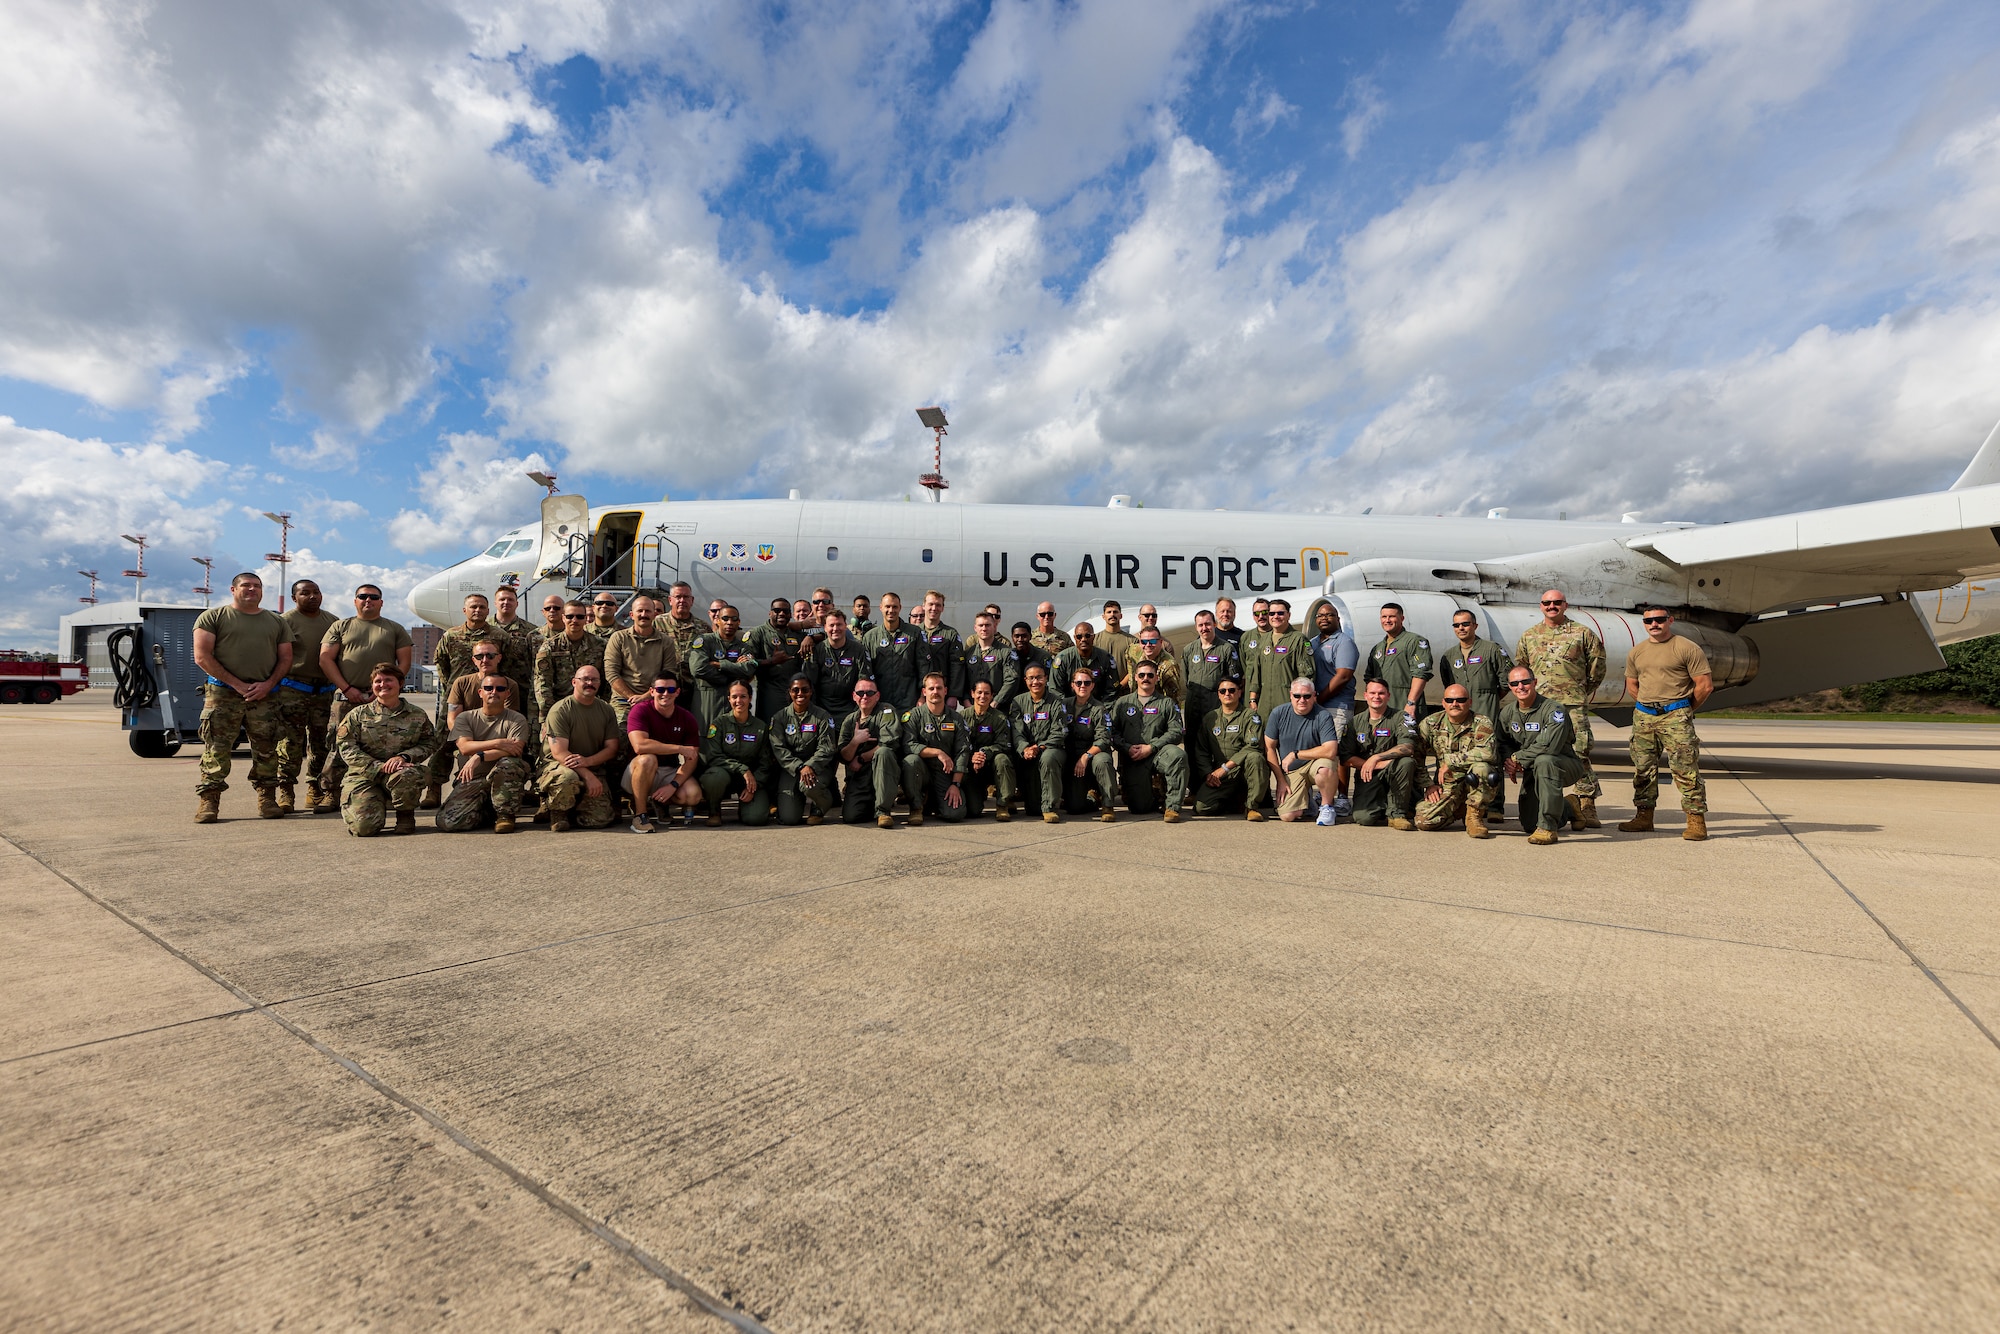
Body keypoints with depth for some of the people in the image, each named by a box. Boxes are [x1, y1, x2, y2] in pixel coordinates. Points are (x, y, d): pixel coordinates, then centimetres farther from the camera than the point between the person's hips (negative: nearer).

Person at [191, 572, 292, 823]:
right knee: (216, 750, -5)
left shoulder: (276, 622, 16)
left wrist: (268, 684, -5)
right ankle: (208, 801, 0)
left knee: (266, 750, 2)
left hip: (265, 696, 2)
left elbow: (285, 658, 13)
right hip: (222, 695, -2)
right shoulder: (212, 617, 7)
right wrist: (237, 684, -10)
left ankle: (267, 798, 9)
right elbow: (202, 656, -2)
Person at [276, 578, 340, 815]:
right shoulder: (285, 621, -1)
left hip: (325, 691, 5)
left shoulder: (333, 621, 14)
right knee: (291, 743, -6)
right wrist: (272, 686, -10)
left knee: (322, 744, 6)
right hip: (293, 690, -4)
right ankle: (285, 792, 0)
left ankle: (315, 790, 14)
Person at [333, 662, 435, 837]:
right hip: (363, 775, 0)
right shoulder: (357, 714, 6)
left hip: (401, 771, 0)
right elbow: (346, 747, -2)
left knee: (406, 776, -41)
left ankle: (406, 816, -8)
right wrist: (379, 766, -15)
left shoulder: (417, 715, 10)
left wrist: (404, 756, -13)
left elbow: (429, 743, 8)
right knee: (364, 826, -22)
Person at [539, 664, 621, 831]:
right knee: (567, 778, -41)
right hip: (560, 765, -4)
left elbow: (612, 748, 4)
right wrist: (587, 775, -24)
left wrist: (587, 761, -18)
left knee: (600, 819, -16)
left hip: (595, 769, 4)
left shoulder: (607, 711, 7)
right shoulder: (560, 710, -7)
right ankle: (557, 811, -6)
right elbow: (559, 752, -15)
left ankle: (573, 810, 20)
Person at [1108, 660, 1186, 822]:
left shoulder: (1167, 703, 12)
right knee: (1139, 808, -13)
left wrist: (1151, 747, -11)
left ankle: (1173, 807, -25)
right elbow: (1113, 732, 6)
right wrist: (1128, 748, -11)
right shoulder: (1123, 703, 15)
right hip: (1133, 759, 0)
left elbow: (1176, 731, -1)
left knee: (1178, 755, -36)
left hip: (1158, 752, 0)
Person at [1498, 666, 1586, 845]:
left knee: (1544, 761, -42)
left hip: (1565, 766, -6)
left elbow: (1549, 746, -32)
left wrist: (1518, 757, -21)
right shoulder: (1507, 712, 0)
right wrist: (1508, 760, -10)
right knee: (1529, 825, 4)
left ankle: (1547, 827, -33)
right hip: (1532, 772, 6)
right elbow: (1503, 742, 11)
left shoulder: (1554, 709, -20)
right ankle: (1568, 808, 38)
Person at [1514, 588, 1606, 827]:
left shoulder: (1583, 633, 6)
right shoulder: (1529, 636, 13)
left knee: (1580, 755, -6)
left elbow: (1597, 668, 10)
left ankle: (1587, 808, -1)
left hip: (1573, 705, -2)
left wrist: (1580, 693, 10)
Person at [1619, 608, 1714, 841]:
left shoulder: (1688, 648, -4)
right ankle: (1644, 816, 18)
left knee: (1685, 769, -8)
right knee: (1643, 768, 9)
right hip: (1643, 716, 6)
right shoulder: (1636, 653, 13)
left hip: (1675, 717, -5)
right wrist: (1648, 704, 15)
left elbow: (1706, 685, -4)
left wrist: (1686, 710, 3)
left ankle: (1696, 820, -2)